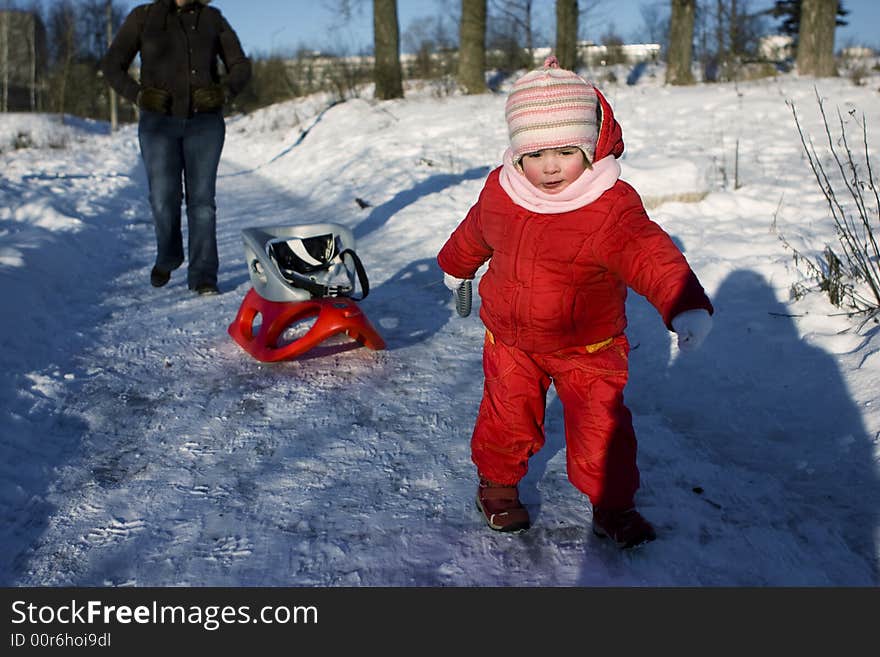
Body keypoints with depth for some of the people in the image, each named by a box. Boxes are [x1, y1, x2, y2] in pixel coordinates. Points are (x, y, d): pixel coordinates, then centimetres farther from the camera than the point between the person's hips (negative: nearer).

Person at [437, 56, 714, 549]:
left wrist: (687, 305, -53)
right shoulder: (500, 192, -7)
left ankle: (613, 506, 25)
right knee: (507, 417, 11)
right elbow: (474, 234, 15)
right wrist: (456, 267, 34)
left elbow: (653, 257, -35)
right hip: (511, 340, 3)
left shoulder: (611, 208, -23)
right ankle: (497, 483, 38)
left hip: (587, 347, -3)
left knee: (602, 428, 2)